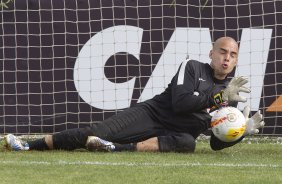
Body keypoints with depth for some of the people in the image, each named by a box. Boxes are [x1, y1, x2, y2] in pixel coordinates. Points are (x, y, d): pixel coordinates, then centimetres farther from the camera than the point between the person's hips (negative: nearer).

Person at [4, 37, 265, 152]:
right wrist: (219, 97, -17)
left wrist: (244, 131, -9)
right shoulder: (192, 68, 1)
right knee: (91, 134, -19)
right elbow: (179, 102, -16)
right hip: (150, 114, -1)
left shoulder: (230, 100, 12)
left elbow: (217, 144, 10)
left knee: (187, 143, -38)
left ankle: (119, 149, -46)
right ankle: (29, 146, -12)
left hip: (173, 135, 1)